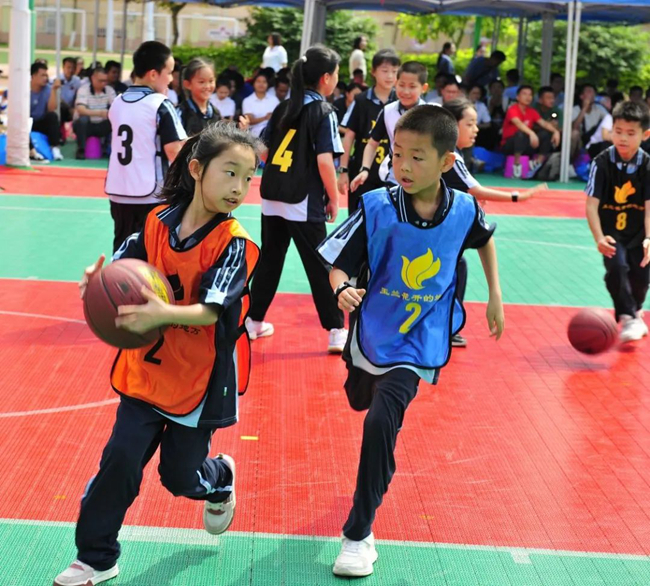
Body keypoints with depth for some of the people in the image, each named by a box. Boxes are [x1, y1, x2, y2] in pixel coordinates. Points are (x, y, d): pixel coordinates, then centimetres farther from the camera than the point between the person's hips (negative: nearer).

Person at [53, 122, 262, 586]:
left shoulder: (234, 243, -17)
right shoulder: (159, 222, -5)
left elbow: (211, 310, -26)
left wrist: (164, 314, -44)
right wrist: (99, 276, -17)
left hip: (199, 379, -3)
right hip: (145, 369, 3)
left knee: (180, 476, 10)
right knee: (121, 459, -3)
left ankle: (220, 480, 47)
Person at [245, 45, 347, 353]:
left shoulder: (283, 108, 8)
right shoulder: (324, 111, -9)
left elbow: (263, 151, 10)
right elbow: (324, 160, -17)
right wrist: (333, 200, -7)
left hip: (272, 198, 6)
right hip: (304, 202, -5)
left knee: (269, 261, 16)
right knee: (320, 267, 2)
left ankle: (254, 321, 22)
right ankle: (336, 332, 5)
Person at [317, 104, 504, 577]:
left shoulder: (464, 210, -14)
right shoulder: (376, 208, -19)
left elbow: (485, 239, 10)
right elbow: (339, 262, -13)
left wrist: (495, 297, 13)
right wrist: (342, 289, -35)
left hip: (419, 342, -2)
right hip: (372, 334, 2)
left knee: (381, 422, -22)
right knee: (362, 402, 27)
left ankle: (359, 534, -9)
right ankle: (382, 466, 67)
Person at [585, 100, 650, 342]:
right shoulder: (602, 163, -16)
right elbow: (592, 204, -18)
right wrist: (599, 238, -30)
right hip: (611, 233, -2)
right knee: (616, 267, -23)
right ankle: (628, 318, -8)